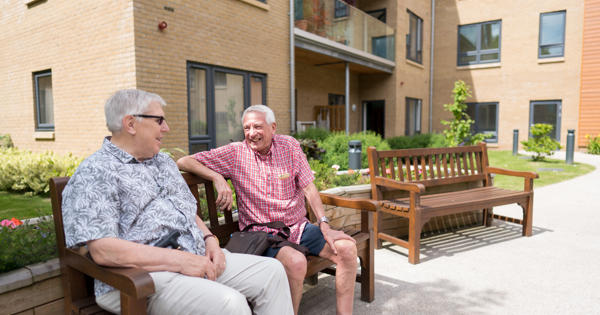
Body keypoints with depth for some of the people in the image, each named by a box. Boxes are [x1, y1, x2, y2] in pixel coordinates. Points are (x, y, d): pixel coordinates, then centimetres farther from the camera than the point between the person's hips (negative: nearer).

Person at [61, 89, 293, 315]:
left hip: (199, 258, 8)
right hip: (143, 277, -8)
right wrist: (179, 260, -21)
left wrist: (209, 239, 2)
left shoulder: (165, 163, 18)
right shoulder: (94, 174, -8)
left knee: (272, 271, -3)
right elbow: (103, 250, -18)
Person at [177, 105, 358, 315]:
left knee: (347, 248, -14)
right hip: (261, 233, -3)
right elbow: (184, 162, -3)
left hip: (298, 227, 4)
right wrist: (218, 179, -18)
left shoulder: (289, 146, 5)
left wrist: (324, 225, -6)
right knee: (296, 262, -33)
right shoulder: (235, 153, -1)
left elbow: (308, 188, 4)